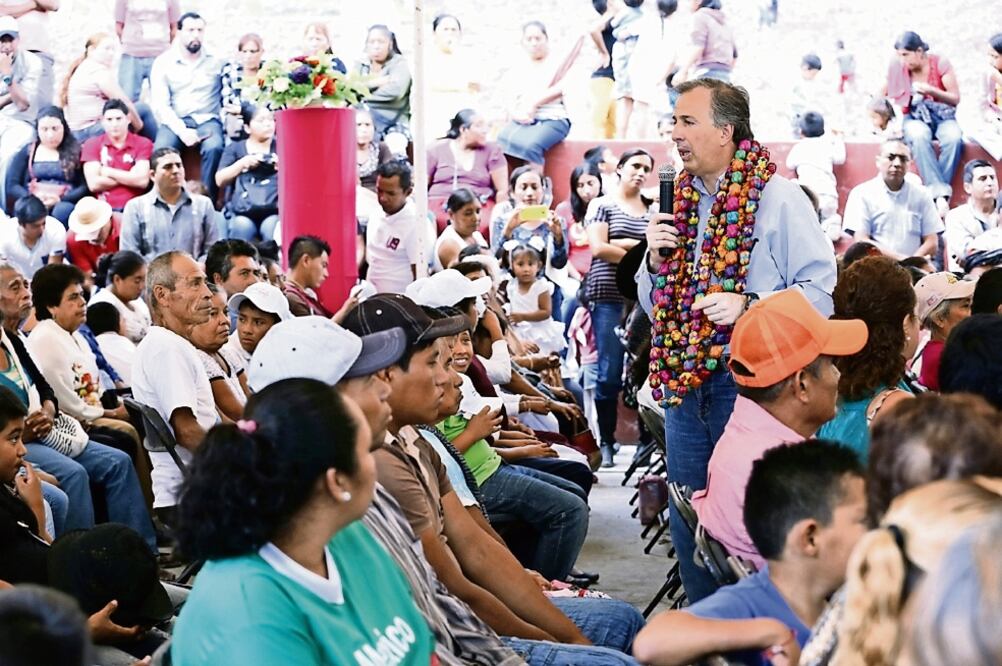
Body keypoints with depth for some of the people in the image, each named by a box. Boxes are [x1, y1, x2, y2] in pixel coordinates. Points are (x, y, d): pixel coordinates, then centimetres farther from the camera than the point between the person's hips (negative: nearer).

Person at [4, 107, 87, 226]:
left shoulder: (75, 152, 14)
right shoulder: (26, 152, 19)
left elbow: (85, 186, 4)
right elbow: (12, 185, 11)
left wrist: (60, 199, -13)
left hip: (64, 203, -1)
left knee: (63, 210, -37)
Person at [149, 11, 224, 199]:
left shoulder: (215, 62, 9)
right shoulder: (163, 62, 7)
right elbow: (160, 104, -1)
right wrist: (181, 131, -14)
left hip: (207, 120, 0)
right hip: (175, 122, 0)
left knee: (214, 147, -33)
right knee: (161, 149, -31)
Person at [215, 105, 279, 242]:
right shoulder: (235, 148, 16)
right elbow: (220, 180, 7)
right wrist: (243, 163, -4)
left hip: (273, 211, 0)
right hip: (241, 211, 0)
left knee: (273, 229, -32)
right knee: (241, 227, -32)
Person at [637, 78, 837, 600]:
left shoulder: (779, 199, -6)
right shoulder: (681, 203, 13)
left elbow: (824, 292, -12)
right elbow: (654, 305, 19)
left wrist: (749, 307, -23)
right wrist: (656, 259, 0)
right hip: (685, 381, 7)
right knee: (687, 527, 12)